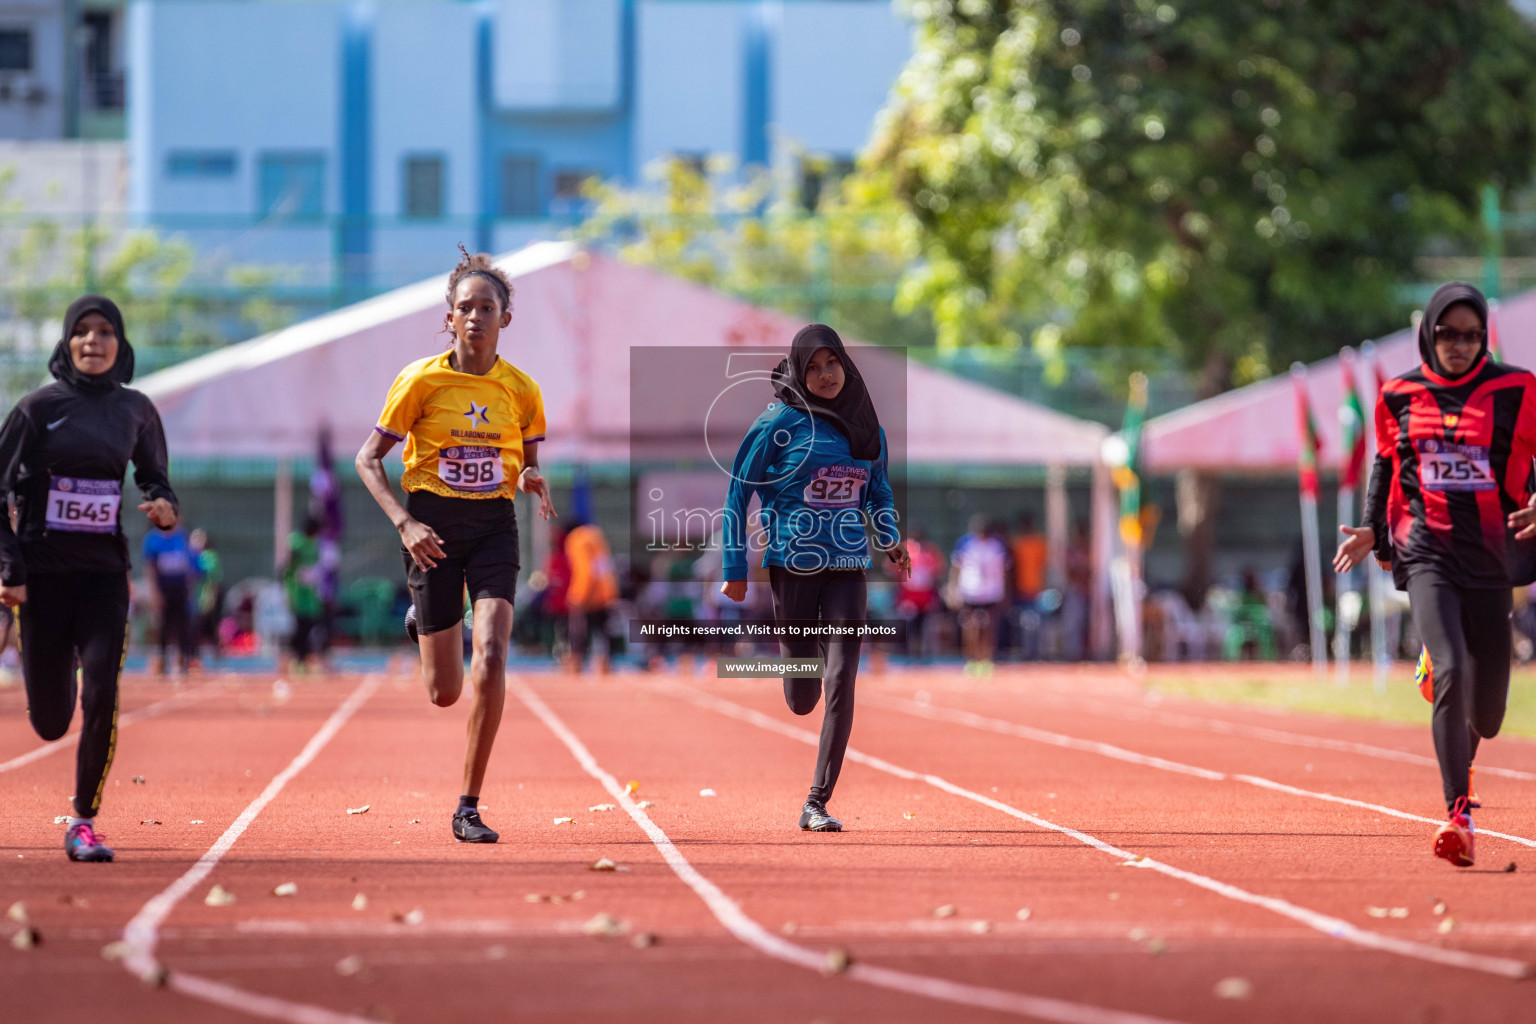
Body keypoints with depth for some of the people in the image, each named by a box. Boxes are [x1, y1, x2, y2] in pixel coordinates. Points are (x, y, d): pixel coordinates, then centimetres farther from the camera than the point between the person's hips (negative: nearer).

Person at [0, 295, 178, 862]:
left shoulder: (135, 410, 5)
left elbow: (154, 475, 21)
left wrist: (164, 505, -4)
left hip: (104, 573, 2)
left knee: (101, 698, -17)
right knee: (50, 721, 3)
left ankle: (83, 823, -4)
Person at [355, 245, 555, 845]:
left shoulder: (521, 389, 1)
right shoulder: (422, 380, -6)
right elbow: (368, 460, -2)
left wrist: (533, 480, -9)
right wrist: (404, 523, -16)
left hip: (494, 525, 1)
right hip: (434, 525, -1)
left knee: (491, 661, -19)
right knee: (445, 692, 2)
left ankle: (469, 809, -8)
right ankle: (421, 623, 41)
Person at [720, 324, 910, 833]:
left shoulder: (864, 423, 7)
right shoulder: (780, 422, -6)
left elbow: (879, 490, 21)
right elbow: (738, 491, -2)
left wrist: (890, 539, 2)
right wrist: (735, 569, -5)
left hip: (847, 567, 3)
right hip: (794, 565, -3)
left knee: (841, 683, -10)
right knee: (802, 700, 4)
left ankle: (817, 804, -4)